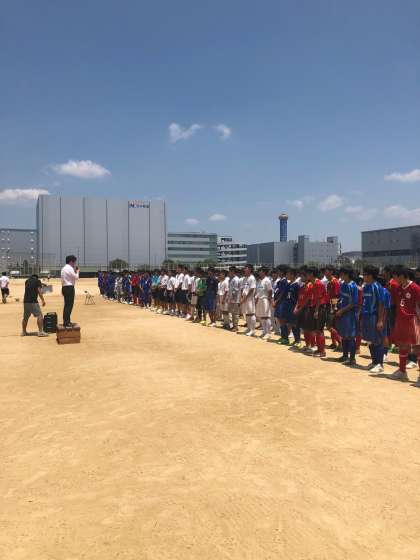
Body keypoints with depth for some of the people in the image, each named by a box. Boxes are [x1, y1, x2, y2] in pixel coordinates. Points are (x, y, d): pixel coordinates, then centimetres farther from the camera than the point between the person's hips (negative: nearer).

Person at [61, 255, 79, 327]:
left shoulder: (64, 268, 19)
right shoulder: (70, 268, -12)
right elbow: (76, 277, -13)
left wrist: (74, 270, 12)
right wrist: (77, 271, 3)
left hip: (65, 287, 10)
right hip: (69, 288, -10)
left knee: (67, 305, 16)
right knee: (69, 305, -8)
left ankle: (66, 321, 22)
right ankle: (66, 322, -8)